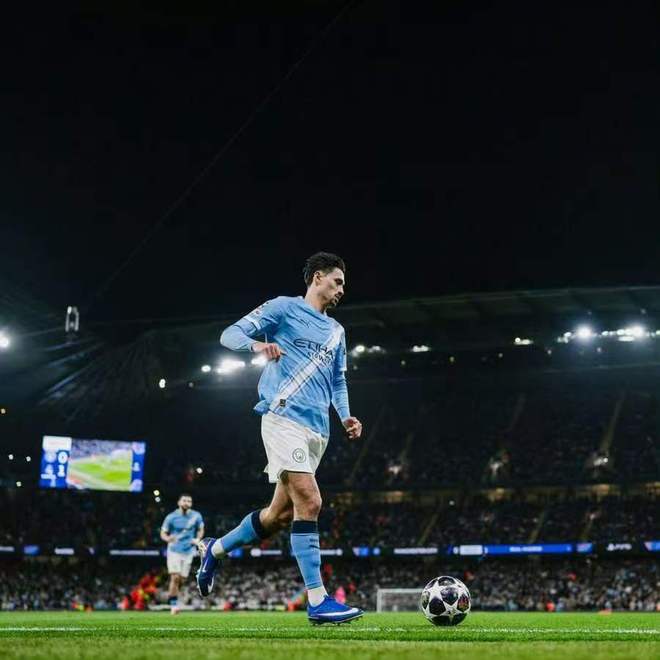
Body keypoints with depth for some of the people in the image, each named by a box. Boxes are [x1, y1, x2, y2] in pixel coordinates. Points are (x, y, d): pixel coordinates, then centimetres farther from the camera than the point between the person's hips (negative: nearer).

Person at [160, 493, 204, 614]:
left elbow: (201, 529, 16)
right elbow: (163, 533, -2)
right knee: (175, 577, -16)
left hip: (188, 552, 3)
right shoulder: (171, 517, -7)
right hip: (174, 551, -3)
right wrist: (168, 539, -24)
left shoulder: (196, 516, 0)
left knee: (181, 580, 3)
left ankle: (172, 595, 26)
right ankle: (173, 604, -8)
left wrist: (198, 539, -4)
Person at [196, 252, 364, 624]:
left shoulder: (336, 332, 25)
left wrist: (346, 416, 11)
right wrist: (258, 345, -23)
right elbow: (231, 334, -1)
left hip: (317, 430, 8)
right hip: (284, 416, -8)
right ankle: (318, 602, -19)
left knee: (280, 515, 8)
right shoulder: (285, 308, 4)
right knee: (309, 501, -19)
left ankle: (215, 550, 31)